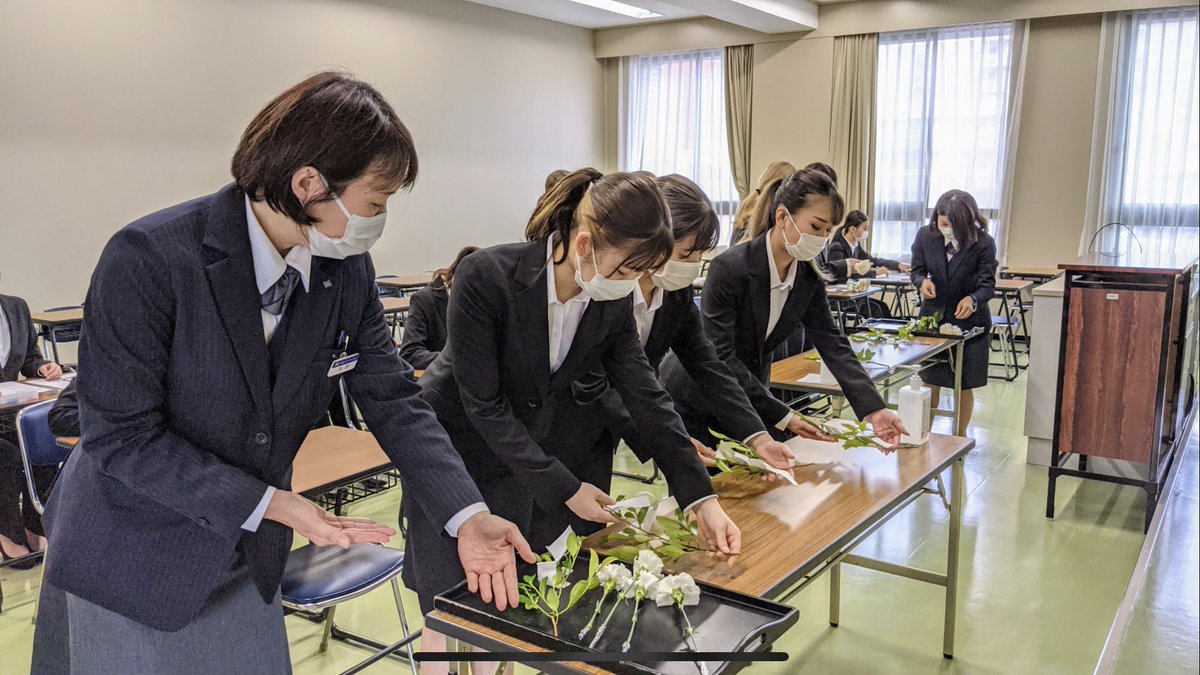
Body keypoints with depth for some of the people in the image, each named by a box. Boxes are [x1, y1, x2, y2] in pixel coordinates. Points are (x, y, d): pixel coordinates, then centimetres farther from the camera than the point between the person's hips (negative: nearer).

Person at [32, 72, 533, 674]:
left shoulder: (348, 272, -9)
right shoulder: (147, 259, -25)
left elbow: (393, 399, -7)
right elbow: (121, 435, -23)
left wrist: (468, 517, -18)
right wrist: (272, 504, -26)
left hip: (249, 558, 5)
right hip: (135, 559, -5)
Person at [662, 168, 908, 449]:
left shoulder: (808, 277, -6)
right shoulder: (729, 268, -26)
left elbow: (833, 343, -8)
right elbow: (720, 357, -28)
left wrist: (874, 409, -21)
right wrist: (781, 416, -29)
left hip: (748, 401, 6)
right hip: (694, 403, -5)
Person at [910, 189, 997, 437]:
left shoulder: (983, 243, -15)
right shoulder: (925, 236, -9)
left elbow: (988, 284, -17)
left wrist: (973, 300, -39)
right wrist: (923, 281, -23)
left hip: (969, 320, -2)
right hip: (933, 316, 2)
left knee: (965, 384, 8)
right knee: (930, 380, 10)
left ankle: (960, 436, 26)